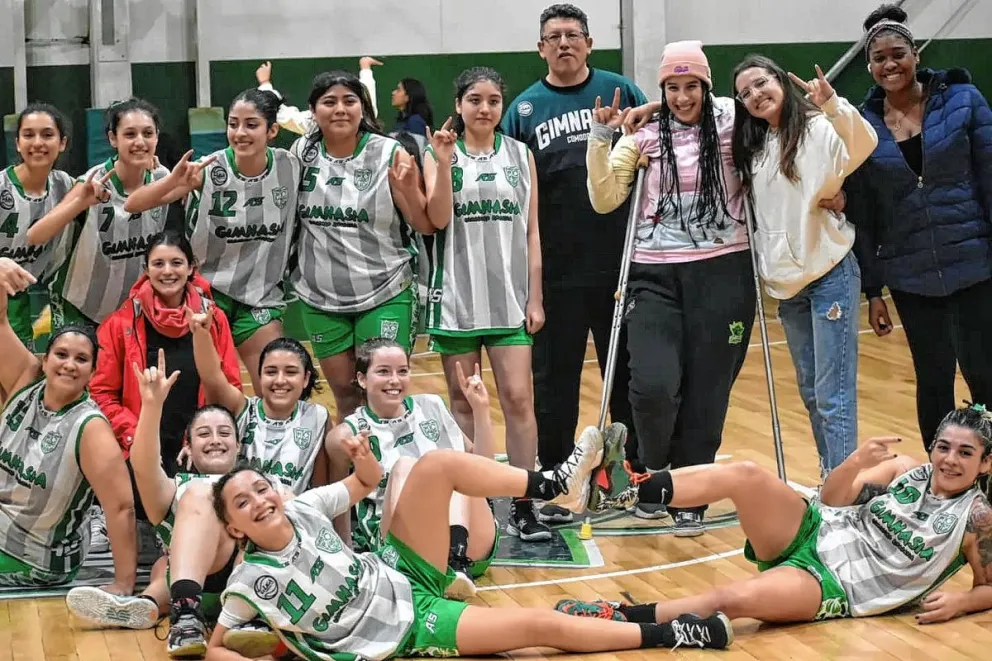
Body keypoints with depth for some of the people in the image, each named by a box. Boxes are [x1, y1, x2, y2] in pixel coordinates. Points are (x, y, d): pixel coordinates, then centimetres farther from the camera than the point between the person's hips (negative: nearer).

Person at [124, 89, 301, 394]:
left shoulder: (291, 167, -8)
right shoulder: (209, 170, -15)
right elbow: (134, 205, -21)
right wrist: (173, 182, -39)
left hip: (262, 295, 2)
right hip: (207, 291, -2)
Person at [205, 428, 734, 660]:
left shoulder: (302, 509, -5)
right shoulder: (250, 582, -19)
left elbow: (364, 484, 10)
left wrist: (365, 462, -13)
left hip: (401, 575, 6)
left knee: (435, 465, -14)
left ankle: (554, 486, -4)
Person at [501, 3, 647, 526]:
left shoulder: (620, 92, 4)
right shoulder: (524, 109, 4)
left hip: (621, 264, 0)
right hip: (556, 272, 0)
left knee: (629, 371, 10)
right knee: (553, 379, 6)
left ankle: (640, 471, 22)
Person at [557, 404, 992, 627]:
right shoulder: (905, 470, 9)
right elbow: (831, 498, 5)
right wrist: (857, 462, -15)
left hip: (836, 587, -4)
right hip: (816, 535, 4)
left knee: (736, 599, -34)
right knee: (745, 475, -25)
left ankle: (622, 619, -27)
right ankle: (623, 490, -28)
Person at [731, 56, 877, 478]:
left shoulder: (819, 128, -10)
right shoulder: (754, 146, 12)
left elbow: (864, 145, -29)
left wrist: (833, 104, -43)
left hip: (830, 275, -8)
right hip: (787, 283, 8)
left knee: (833, 396, -10)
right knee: (810, 392, 15)